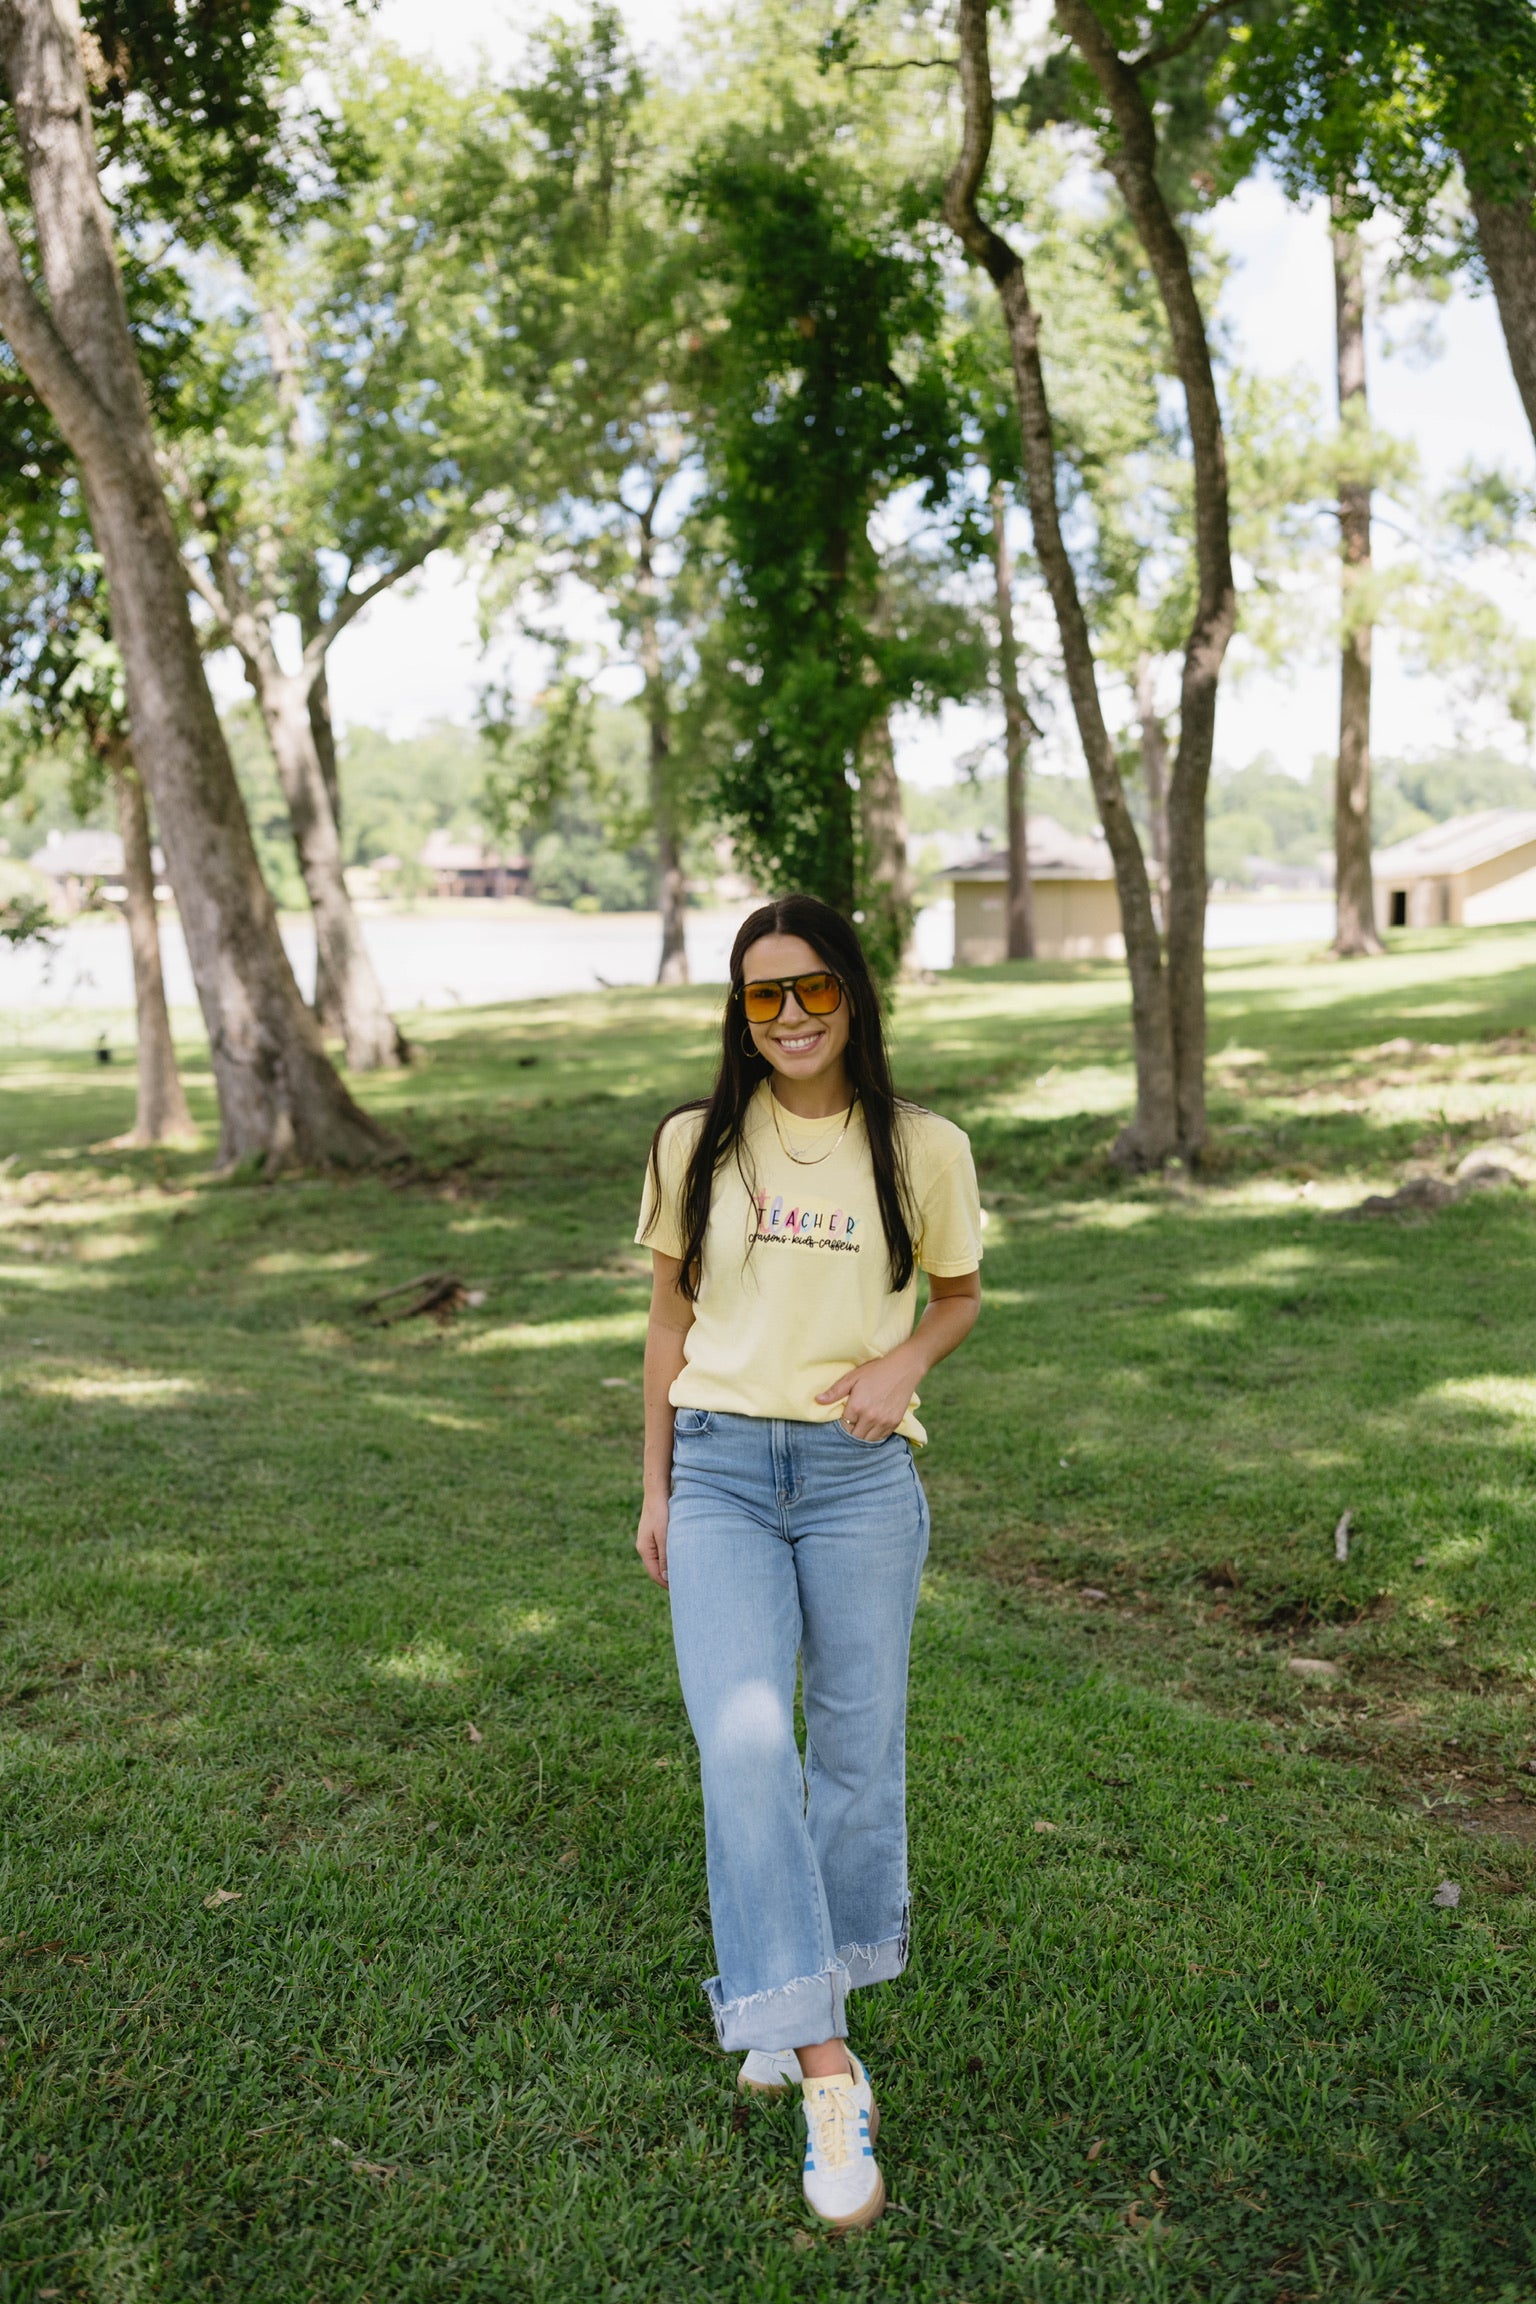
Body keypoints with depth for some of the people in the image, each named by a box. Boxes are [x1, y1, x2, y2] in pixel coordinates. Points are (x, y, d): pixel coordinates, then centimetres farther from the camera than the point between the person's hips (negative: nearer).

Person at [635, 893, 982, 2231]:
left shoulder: (923, 1151, -1)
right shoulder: (696, 1146, 3)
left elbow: (960, 1296, 13)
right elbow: (669, 1317, 12)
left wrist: (905, 1362, -9)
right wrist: (656, 1488, 13)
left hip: (861, 1477, 0)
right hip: (722, 1472, 0)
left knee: (855, 1751, 7)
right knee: (742, 1741, -14)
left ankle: (792, 1997, 34)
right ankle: (827, 2073, -8)